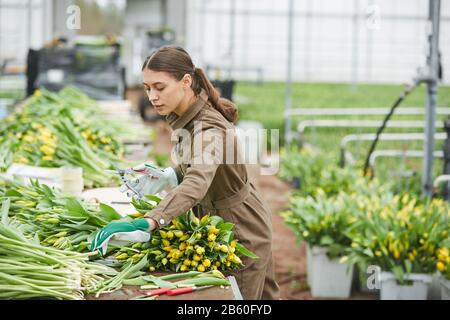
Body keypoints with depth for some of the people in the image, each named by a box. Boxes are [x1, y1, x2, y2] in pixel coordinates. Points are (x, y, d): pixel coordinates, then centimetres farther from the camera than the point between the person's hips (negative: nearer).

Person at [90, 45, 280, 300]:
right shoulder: (187, 116, -5)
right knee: (264, 296, 24)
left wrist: (147, 224, -66)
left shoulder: (208, 129, -33)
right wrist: (169, 176, -8)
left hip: (241, 231, -9)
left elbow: (196, 185, -51)